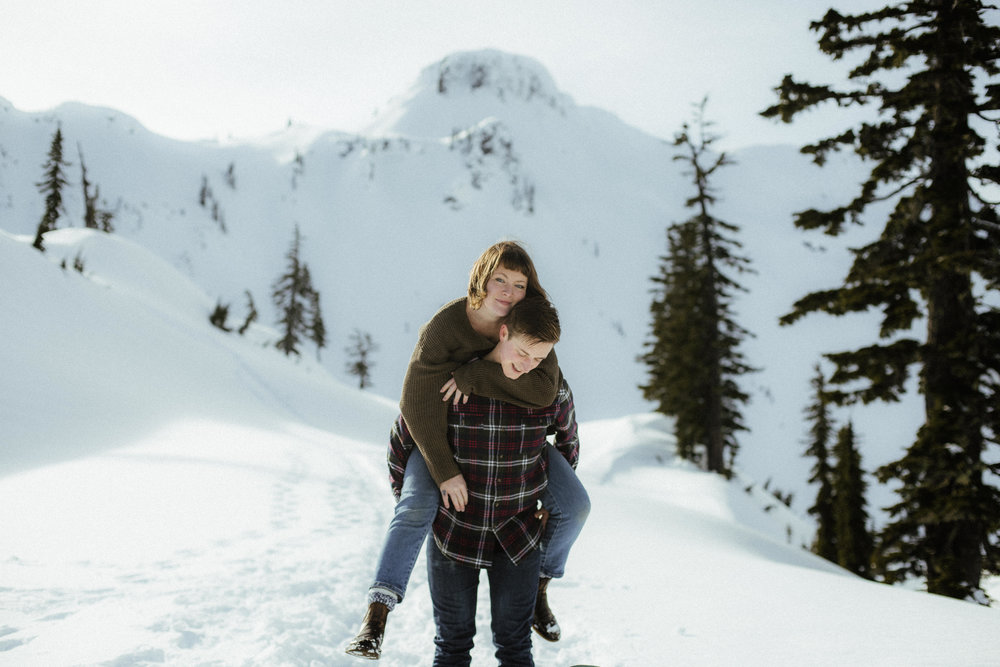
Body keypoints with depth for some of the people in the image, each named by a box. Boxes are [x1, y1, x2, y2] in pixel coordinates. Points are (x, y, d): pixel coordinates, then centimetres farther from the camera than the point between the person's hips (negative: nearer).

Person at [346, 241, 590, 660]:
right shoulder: (444, 327, -27)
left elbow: (543, 390, -34)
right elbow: (417, 405, -28)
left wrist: (473, 375, -38)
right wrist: (444, 470, -32)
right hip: (447, 431, -3)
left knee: (574, 505, -10)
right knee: (417, 505, -30)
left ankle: (537, 584, 16)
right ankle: (376, 617, -26)